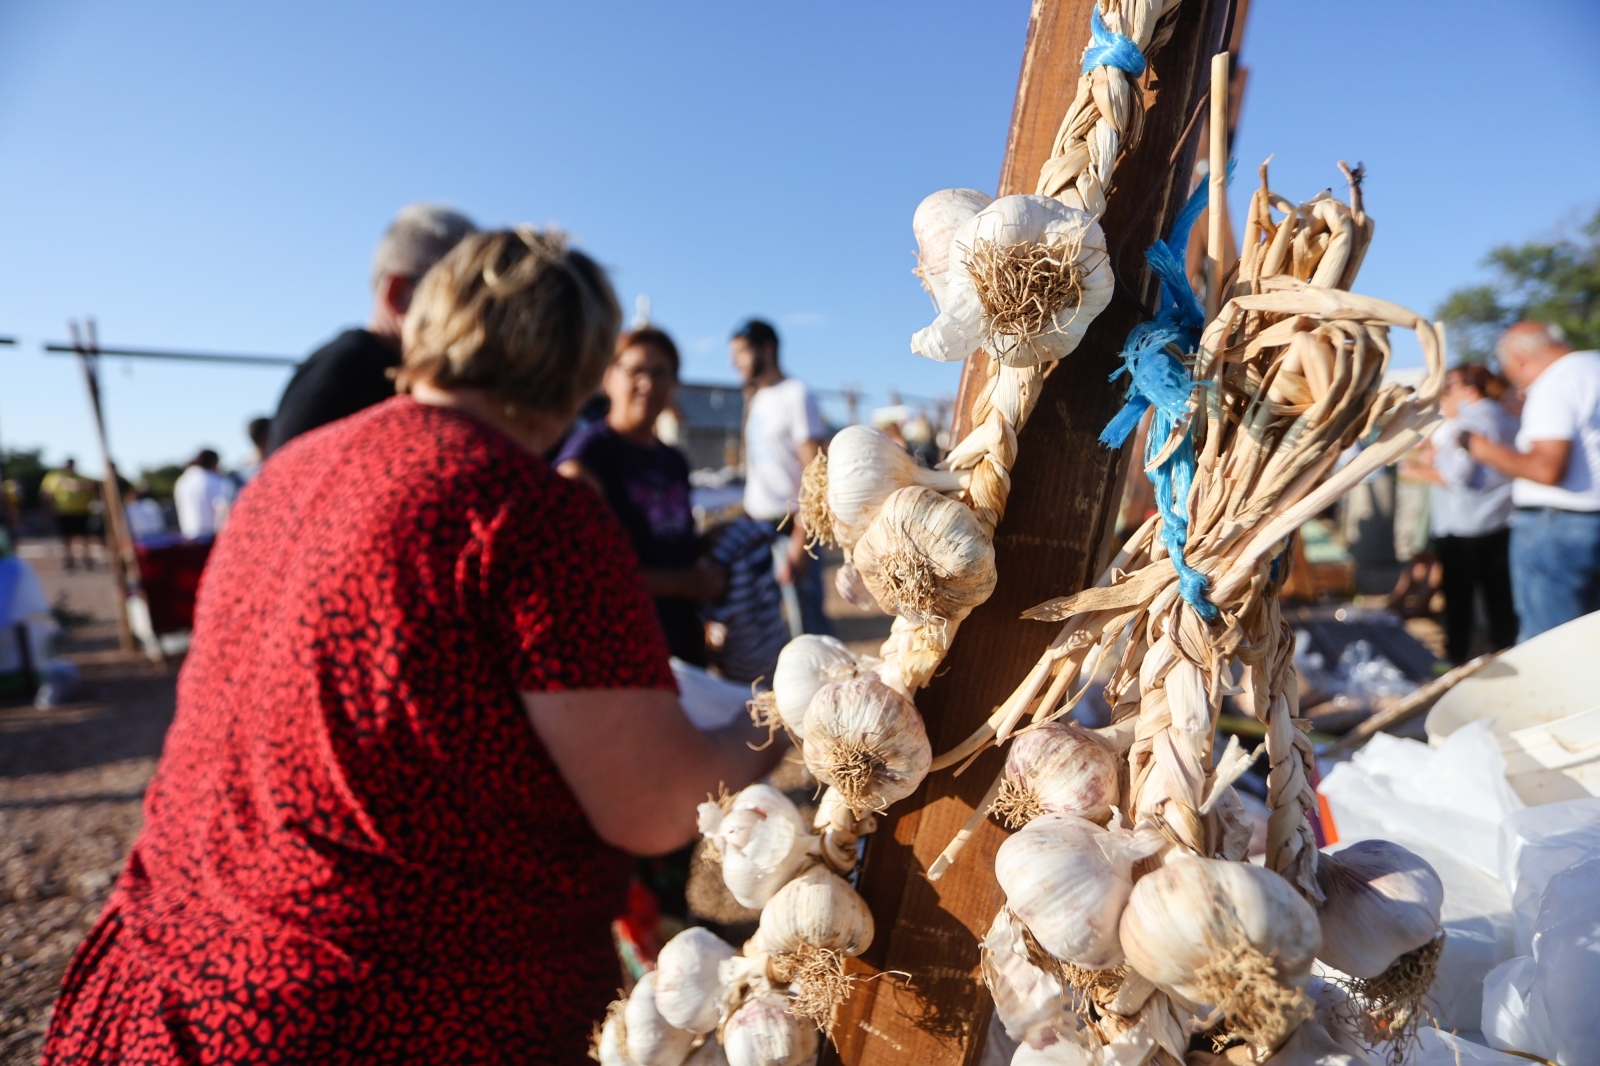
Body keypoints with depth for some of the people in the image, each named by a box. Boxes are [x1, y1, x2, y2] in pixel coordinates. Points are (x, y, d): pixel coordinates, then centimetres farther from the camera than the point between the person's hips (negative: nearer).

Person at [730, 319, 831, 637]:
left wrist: (799, 542, -18)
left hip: (790, 525, -7)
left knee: (807, 626, -5)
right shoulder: (754, 398, 15)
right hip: (755, 526, 7)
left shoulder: (796, 395, -7)